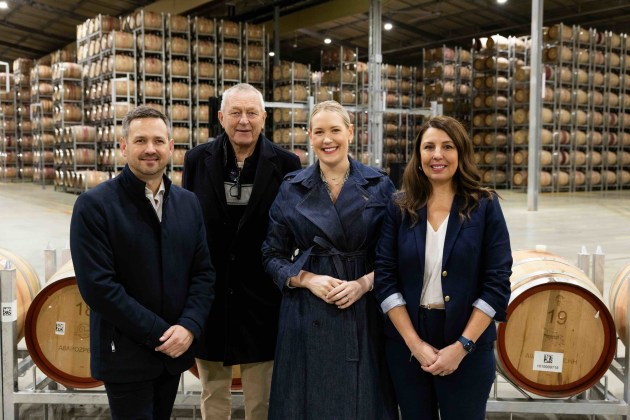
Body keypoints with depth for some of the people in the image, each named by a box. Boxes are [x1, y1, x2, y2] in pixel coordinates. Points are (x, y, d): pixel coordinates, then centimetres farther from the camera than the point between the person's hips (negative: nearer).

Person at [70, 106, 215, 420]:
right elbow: (98, 286, -17)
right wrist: (159, 333, -16)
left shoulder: (188, 203, 5)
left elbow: (203, 272, 4)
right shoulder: (94, 205, -11)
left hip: (176, 347, 5)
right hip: (125, 355, -5)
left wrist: (189, 326, -12)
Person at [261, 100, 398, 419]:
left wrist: (363, 284, -13)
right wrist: (308, 279, -11)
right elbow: (273, 256, 5)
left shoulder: (379, 186, 1)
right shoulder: (292, 189, 3)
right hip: (307, 316, 0)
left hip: (364, 314, 0)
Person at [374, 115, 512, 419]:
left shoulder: (484, 206, -3)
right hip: (407, 345, 2)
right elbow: (384, 278, -4)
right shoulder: (399, 208, 0)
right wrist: (415, 343, -11)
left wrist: (462, 346, -12)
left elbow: (497, 283, -6)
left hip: (467, 347, -1)